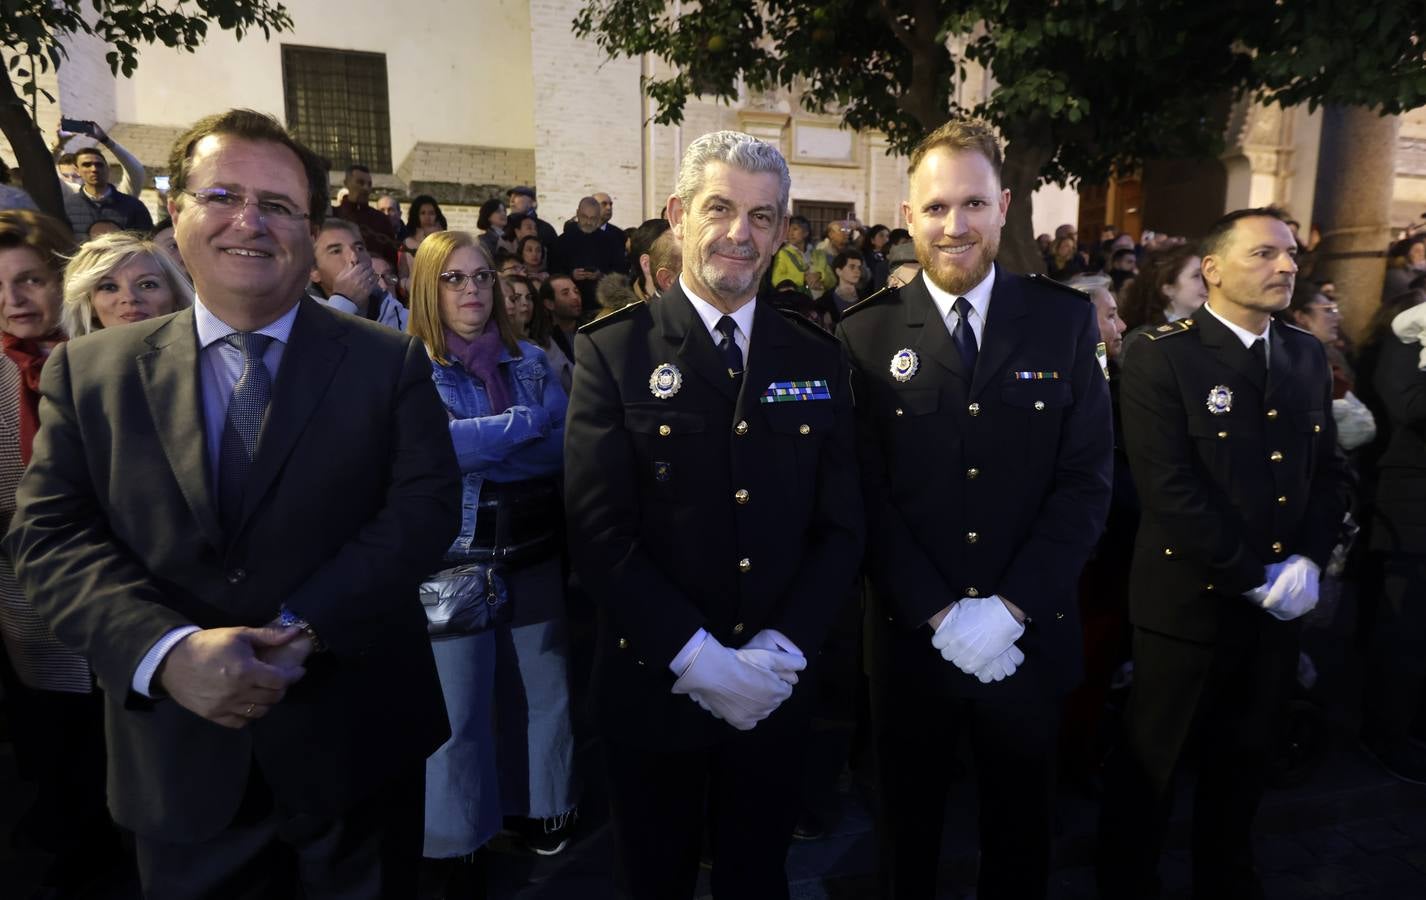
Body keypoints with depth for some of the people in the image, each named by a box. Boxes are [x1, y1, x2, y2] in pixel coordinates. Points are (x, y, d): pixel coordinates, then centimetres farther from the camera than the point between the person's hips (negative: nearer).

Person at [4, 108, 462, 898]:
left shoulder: (388, 362, -2)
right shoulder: (89, 371, 3)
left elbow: (425, 506, -10)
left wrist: (302, 633, -20)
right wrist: (167, 650, -20)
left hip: (356, 743, 0)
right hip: (178, 760, 1)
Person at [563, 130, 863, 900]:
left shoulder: (817, 359, 2)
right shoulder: (613, 351, -7)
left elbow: (840, 524, 1)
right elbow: (599, 529, -13)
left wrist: (784, 648, -11)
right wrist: (695, 657, -18)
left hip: (775, 690, 3)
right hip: (653, 686, -2)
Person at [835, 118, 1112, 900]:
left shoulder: (1065, 321, -2)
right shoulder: (867, 334, -5)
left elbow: (1087, 480, -5)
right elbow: (868, 495, -8)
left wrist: (1010, 609, -14)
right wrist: (941, 615, -14)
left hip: (1030, 637, 1)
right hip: (911, 637, -1)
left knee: (1021, 829, 23)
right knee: (909, 832, 20)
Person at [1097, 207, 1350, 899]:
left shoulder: (1307, 356, 7)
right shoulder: (1161, 357, -14)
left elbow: (1329, 471, 9)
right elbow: (1169, 490, -21)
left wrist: (1308, 562, -5)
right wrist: (1255, 577, -17)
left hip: (1281, 604, 6)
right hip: (1189, 601, -6)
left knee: (1244, 758, 23)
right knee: (1149, 763, 10)